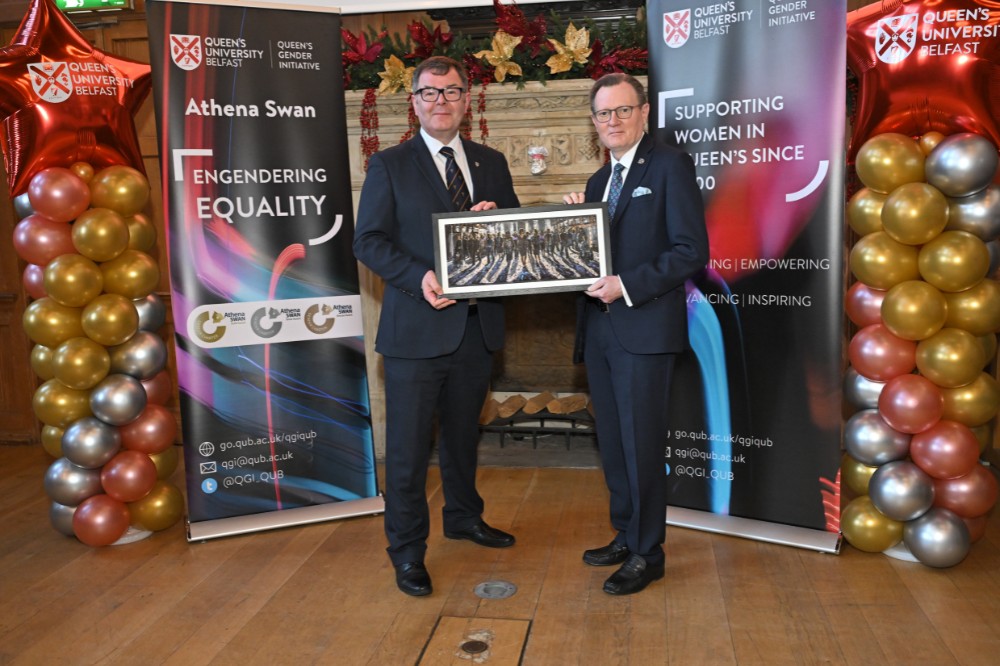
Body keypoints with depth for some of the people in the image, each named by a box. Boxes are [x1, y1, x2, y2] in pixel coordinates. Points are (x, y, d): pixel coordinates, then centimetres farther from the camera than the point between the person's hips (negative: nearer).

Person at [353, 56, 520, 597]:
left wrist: (496, 221, -10)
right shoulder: (389, 165, -1)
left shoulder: (491, 163, 11)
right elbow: (368, 241, -7)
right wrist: (419, 277, -22)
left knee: (462, 431, 21)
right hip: (417, 325, -4)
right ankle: (407, 551, 18)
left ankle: (464, 517, 41)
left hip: (477, 324, 5)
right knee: (408, 445, 3)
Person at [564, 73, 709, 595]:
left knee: (641, 443, 0)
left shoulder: (670, 165, -4)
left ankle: (647, 553, 14)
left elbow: (692, 251, -12)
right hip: (599, 330, 7)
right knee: (612, 443, 14)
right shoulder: (599, 180, 19)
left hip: (644, 329, -7)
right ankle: (625, 537, 28)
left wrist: (627, 285, -18)